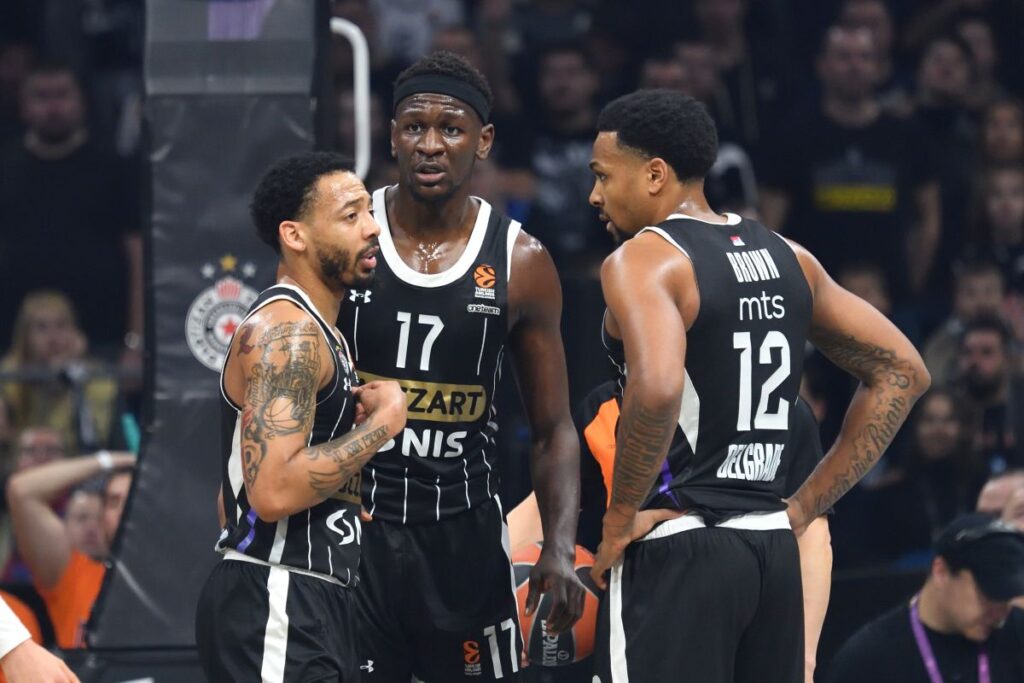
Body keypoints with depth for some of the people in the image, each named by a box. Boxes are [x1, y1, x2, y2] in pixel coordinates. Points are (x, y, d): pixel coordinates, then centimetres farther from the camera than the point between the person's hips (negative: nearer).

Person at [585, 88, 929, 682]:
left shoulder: (642, 260, -10)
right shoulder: (785, 256, 13)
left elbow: (657, 387, -29)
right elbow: (902, 372, 16)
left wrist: (620, 518, -16)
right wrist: (805, 506, 14)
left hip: (676, 547, -8)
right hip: (774, 548, 8)